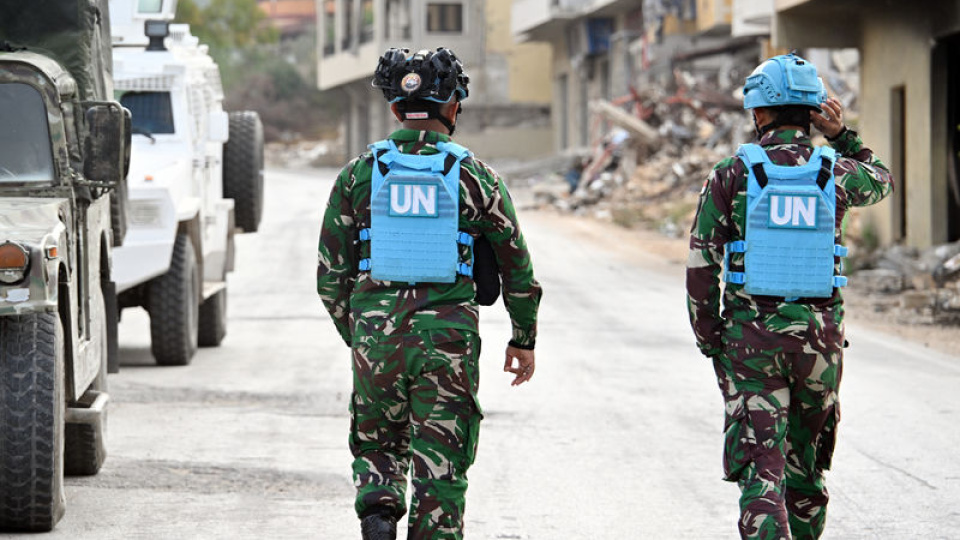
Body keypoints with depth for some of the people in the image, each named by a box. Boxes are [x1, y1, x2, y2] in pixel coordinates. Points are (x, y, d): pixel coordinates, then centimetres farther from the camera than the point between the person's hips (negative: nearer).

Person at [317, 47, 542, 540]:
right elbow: (516, 266, 7)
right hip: (449, 343, -1)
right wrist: (524, 338, 20)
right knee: (440, 465, 6)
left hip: (376, 337, 1)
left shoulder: (359, 174, 3)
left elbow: (331, 272, 7)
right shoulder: (474, 176, 0)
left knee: (377, 448, 17)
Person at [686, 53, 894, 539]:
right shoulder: (836, 173, -1)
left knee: (760, 468, -4)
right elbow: (881, 181, 25)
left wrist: (708, 338, 5)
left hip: (750, 338, -2)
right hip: (819, 336, 2)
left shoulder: (731, 175, -6)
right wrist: (842, 136, 15)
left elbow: (701, 264, -5)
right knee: (805, 463, 18)